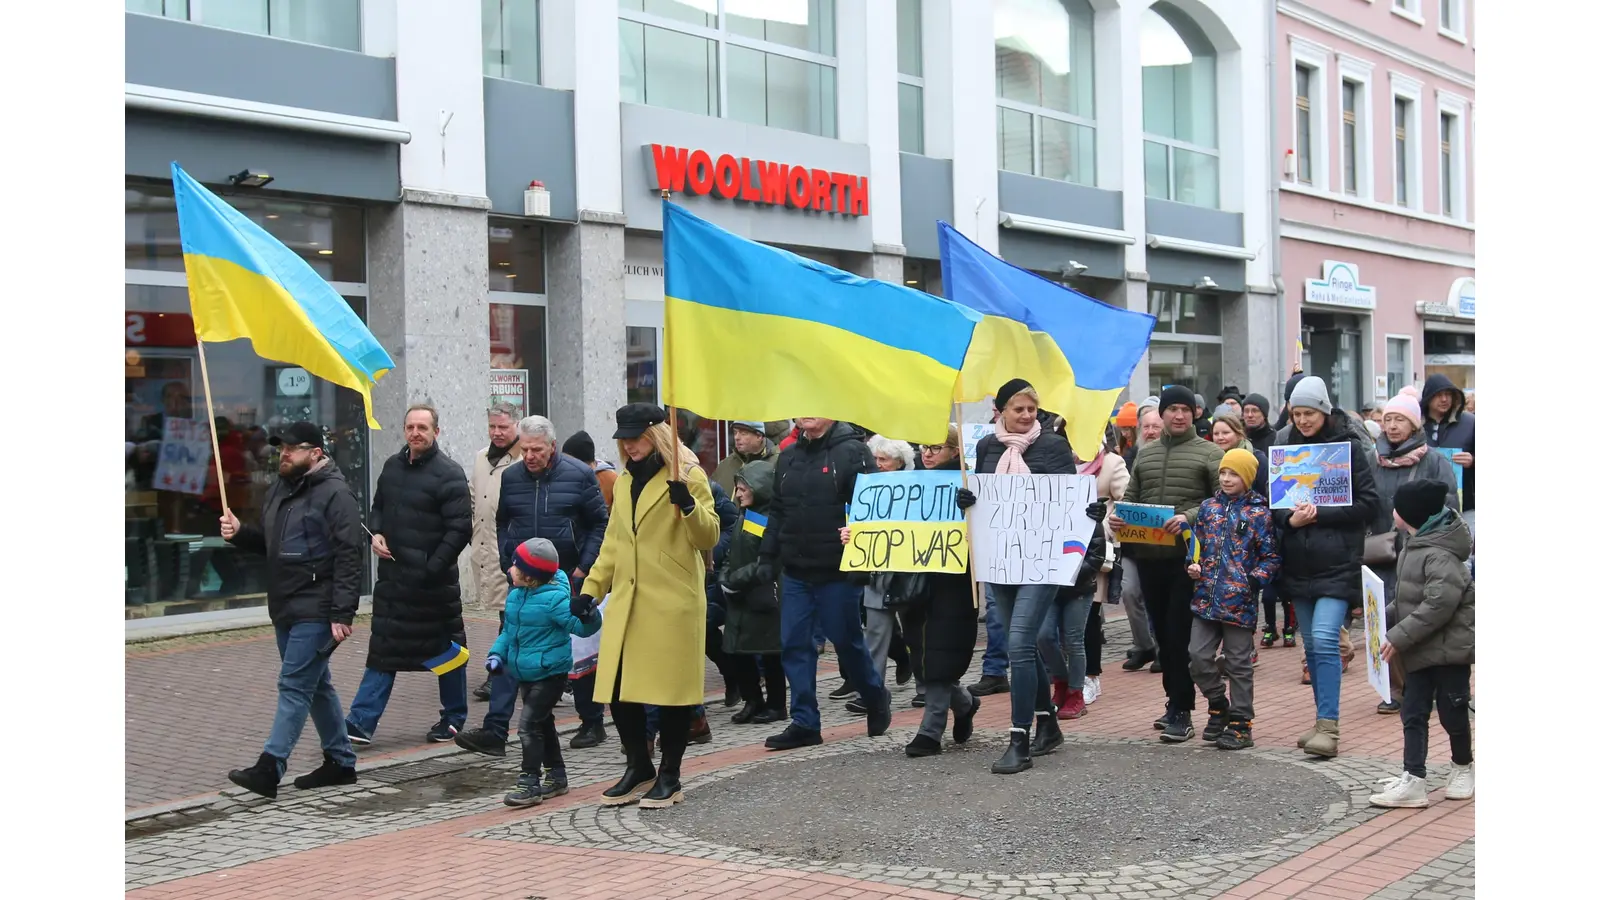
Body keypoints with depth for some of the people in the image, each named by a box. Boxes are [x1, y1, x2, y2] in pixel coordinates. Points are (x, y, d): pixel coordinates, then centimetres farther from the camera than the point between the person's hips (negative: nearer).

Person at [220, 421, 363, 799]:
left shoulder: (334, 493, -14)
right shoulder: (280, 489, 15)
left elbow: (349, 557, -19)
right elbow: (269, 542, 26)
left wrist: (341, 614, -23)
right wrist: (240, 533, 5)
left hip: (315, 611, -9)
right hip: (285, 608, 9)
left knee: (294, 685, -9)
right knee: (315, 685, 15)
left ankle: (269, 767, -9)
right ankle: (340, 761, 25)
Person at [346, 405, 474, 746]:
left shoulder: (449, 474, -11)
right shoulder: (392, 466, 10)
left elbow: (460, 529, -15)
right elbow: (378, 507, 25)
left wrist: (432, 568, -20)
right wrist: (376, 534, 4)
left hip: (433, 580, -6)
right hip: (392, 574, 6)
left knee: (446, 650, 7)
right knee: (383, 649, 6)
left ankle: (453, 719, 23)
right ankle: (361, 722, 7)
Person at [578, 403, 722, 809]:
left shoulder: (688, 476, -2)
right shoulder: (625, 480, 18)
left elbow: (709, 536, -9)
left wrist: (687, 504, -25)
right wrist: (591, 589, 15)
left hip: (672, 602, -6)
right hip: (625, 603, 6)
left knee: (671, 688, 0)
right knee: (618, 690, 3)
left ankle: (670, 776, 12)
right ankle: (639, 768, 20)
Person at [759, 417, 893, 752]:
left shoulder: (852, 451, -8)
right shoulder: (788, 457, 12)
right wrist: (768, 557, 12)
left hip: (837, 572, -6)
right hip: (795, 571, 6)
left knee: (847, 640, 6)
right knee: (795, 645, 4)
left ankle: (876, 699, 31)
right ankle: (804, 723, 11)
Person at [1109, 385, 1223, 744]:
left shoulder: (1209, 453, 0)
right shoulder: (1144, 455, 16)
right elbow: (1131, 498, 19)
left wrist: (1189, 517, -22)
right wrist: (1118, 516, -3)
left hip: (1188, 556, -5)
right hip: (1148, 555, 5)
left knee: (1180, 633, -7)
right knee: (1162, 632, 12)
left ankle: (1181, 711, 0)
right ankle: (1174, 701, 23)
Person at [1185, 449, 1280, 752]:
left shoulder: (1259, 513, -3)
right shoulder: (1209, 507, 11)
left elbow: (1271, 557, -2)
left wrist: (1255, 579, -16)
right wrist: (1193, 566, 2)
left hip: (1240, 600, -4)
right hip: (1206, 598, 5)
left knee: (1239, 663, 3)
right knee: (1197, 656, 2)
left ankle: (1240, 724, 13)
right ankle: (1218, 705, 24)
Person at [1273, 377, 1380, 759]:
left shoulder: (1348, 447, -3)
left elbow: (1368, 502, -5)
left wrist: (1320, 514, -15)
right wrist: (1290, 518, -8)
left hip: (1337, 562, -5)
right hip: (1299, 562, 5)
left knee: (1325, 638, -16)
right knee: (1312, 645, 10)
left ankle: (1328, 728, -13)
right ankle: (1324, 721, 20)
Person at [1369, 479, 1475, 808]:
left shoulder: (1439, 554, -23)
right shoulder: (1415, 546, 8)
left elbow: (1439, 604, -29)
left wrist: (1399, 637, -26)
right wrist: (1385, 619, 4)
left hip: (1449, 646, -9)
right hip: (1423, 649, 9)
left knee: (1452, 712, 8)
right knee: (1413, 713, 5)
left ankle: (1462, 769, 30)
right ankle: (1414, 781, 6)